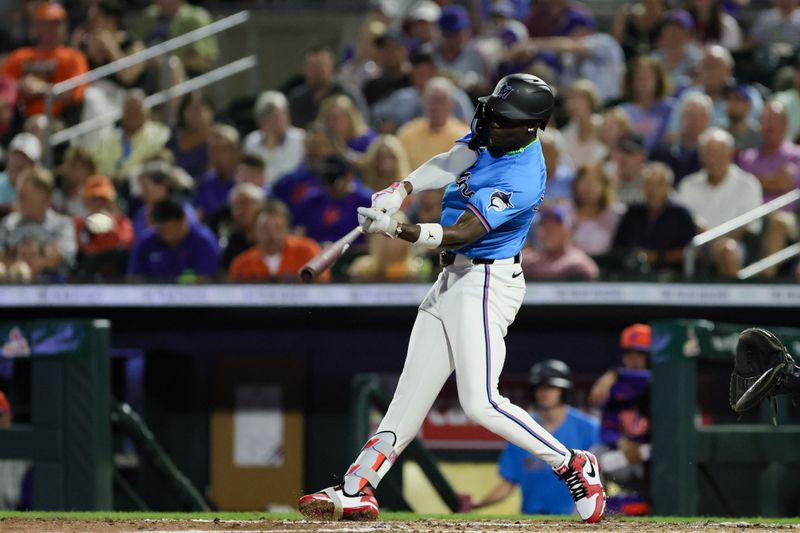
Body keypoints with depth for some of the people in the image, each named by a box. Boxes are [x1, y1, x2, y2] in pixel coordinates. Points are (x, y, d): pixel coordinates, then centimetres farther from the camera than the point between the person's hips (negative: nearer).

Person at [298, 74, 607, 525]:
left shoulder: (522, 181, -24)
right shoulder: (490, 132, 2)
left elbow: (460, 234, -29)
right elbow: (451, 164, -5)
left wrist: (397, 230, -39)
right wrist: (401, 191, -22)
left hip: (487, 284, -9)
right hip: (453, 278, 9)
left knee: (480, 403, -16)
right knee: (411, 392, 8)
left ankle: (573, 465, -2)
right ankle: (357, 491, 8)